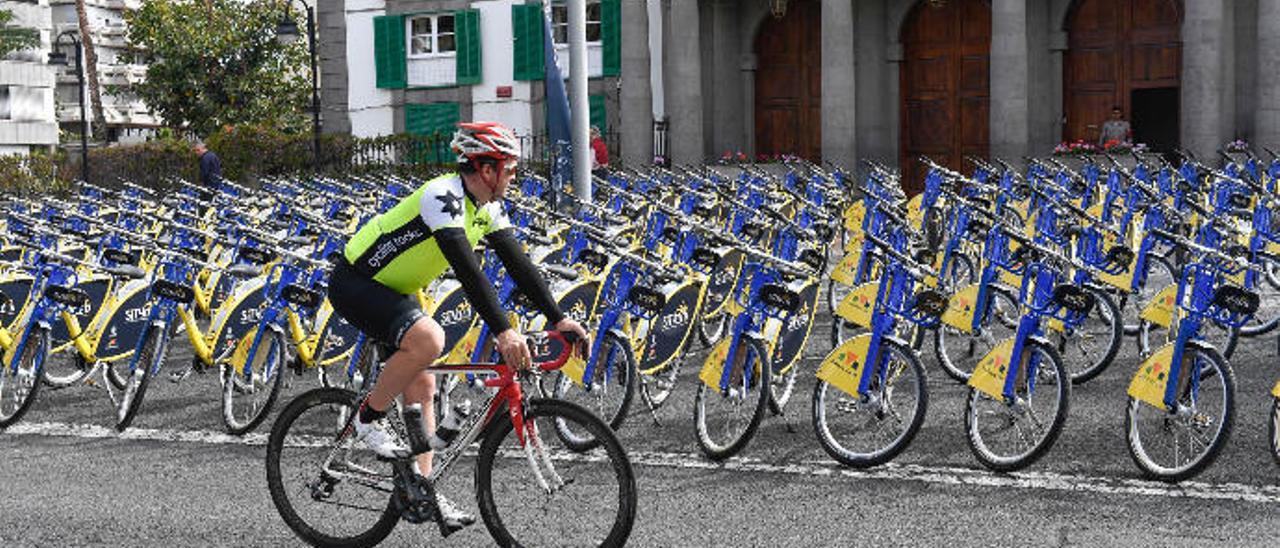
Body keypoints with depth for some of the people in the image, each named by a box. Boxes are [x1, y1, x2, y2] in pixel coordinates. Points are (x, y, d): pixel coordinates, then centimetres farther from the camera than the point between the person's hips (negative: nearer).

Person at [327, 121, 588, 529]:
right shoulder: (443, 197, -27)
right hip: (354, 283, -10)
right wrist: (503, 331, -42)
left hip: (393, 290, 10)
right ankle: (369, 418, -11)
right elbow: (468, 270, -36)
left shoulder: (486, 207, 2)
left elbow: (517, 262, 3)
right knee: (429, 339, -33)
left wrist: (557, 318, -4)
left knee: (422, 387, 7)